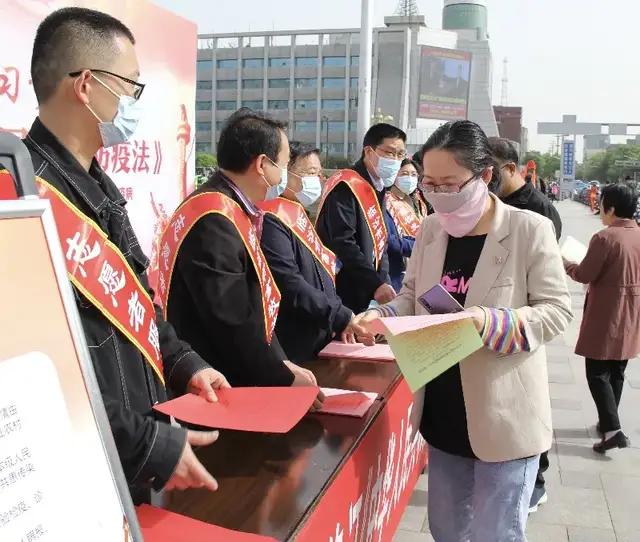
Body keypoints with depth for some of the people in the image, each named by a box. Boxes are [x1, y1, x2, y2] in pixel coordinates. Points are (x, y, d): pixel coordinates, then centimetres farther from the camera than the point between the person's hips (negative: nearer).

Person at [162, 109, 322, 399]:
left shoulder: (232, 211, 10)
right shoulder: (214, 221, -21)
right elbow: (232, 323, -23)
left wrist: (282, 363, 4)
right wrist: (284, 378, -12)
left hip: (239, 377, 9)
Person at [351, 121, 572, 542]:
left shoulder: (530, 229, -13)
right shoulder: (430, 230, 2)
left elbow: (556, 309, -13)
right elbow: (411, 297, 9)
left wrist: (485, 322, -28)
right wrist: (380, 316, -12)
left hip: (504, 415, -5)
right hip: (443, 412, 5)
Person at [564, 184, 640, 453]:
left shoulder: (604, 238, -20)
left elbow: (585, 275, -14)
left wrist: (566, 263, 3)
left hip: (606, 315, -7)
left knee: (597, 373, 0)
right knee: (616, 372, 17)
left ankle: (613, 430, -7)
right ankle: (607, 422, 28)